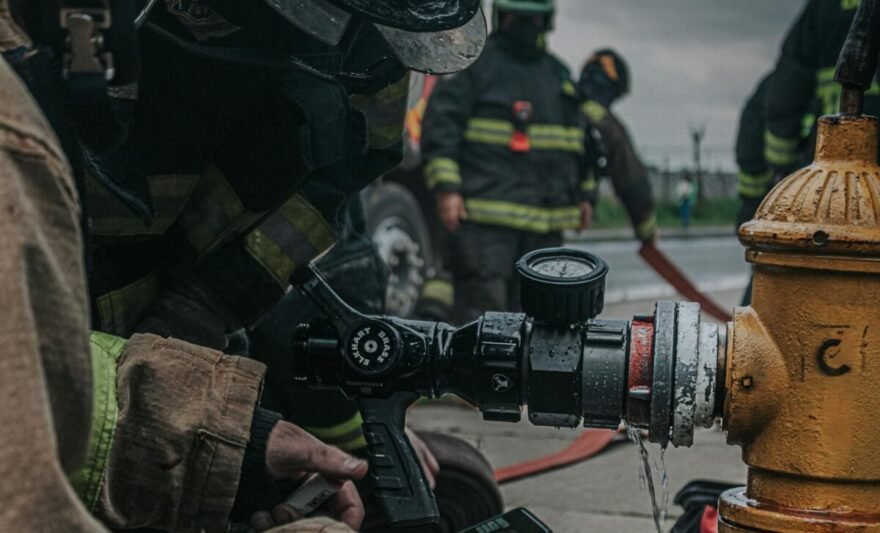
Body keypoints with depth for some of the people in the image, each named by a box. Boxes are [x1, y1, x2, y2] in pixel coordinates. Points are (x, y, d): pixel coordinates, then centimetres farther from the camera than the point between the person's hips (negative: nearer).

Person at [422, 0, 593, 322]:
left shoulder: (559, 74, 21)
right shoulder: (475, 63, 0)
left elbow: (576, 139, 30)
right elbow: (440, 123, -8)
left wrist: (581, 194, 26)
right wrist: (446, 187, -17)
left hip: (545, 219, 7)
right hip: (487, 211, -7)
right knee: (484, 299, -10)